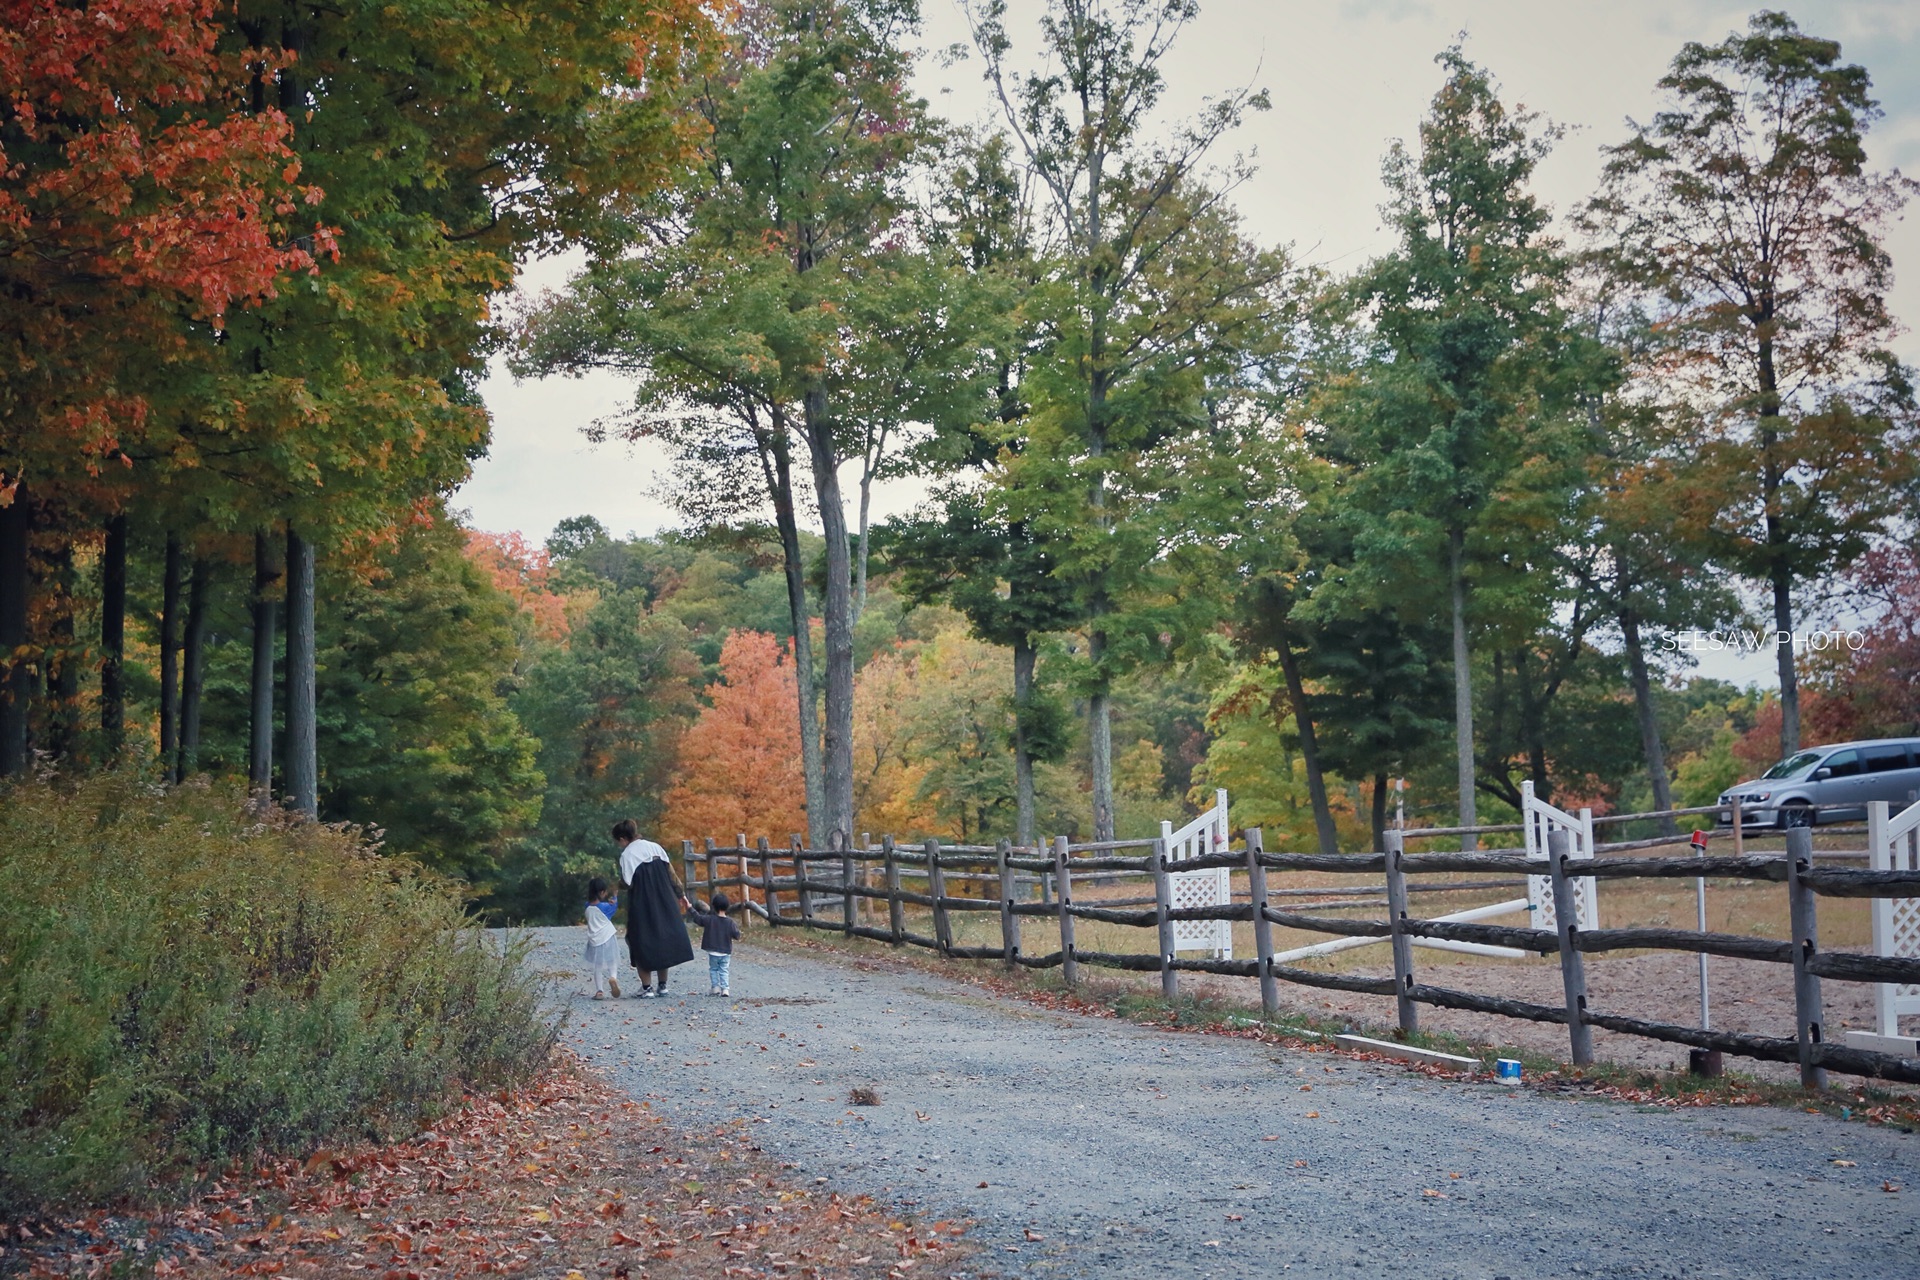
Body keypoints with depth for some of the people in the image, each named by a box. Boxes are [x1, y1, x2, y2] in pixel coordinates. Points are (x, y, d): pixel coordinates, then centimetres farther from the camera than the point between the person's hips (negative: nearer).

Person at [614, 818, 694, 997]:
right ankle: (663, 985, 19)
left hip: (641, 908, -5)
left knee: (642, 944, 6)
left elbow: (627, 884, -16)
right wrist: (681, 895, 13)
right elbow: (671, 874, 6)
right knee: (664, 939, 15)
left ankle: (647, 987, 5)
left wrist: (619, 883, 7)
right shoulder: (655, 847, 5)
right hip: (664, 906, 5)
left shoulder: (627, 855, -11)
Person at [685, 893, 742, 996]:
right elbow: (736, 935, -4)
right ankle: (725, 988, -5)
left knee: (713, 969, 16)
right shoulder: (730, 923, -8)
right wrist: (737, 928, 17)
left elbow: (698, 918, -4)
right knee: (724, 971, 7)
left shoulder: (709, 919, -11)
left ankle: (715, 987, 8)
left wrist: (691, 909, 8)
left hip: (713, 952, -1)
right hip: (725, 953, 1)